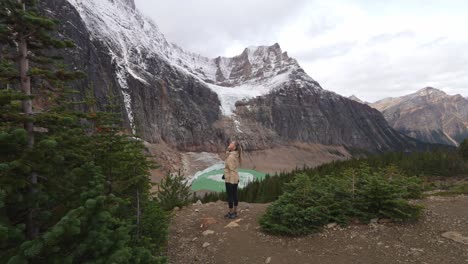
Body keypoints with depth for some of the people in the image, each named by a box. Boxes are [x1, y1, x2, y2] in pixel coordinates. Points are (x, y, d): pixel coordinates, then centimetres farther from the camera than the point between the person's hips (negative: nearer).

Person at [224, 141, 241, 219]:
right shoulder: (236, 155, 6)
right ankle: (235, 212, 24)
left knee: (230, 196, 3)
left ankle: (231, 213, 14)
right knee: (234, 195, 14)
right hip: (235, 178, 9)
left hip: (230, 179, -9)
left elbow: (231, 169, -21)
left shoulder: (231, 157, -20)